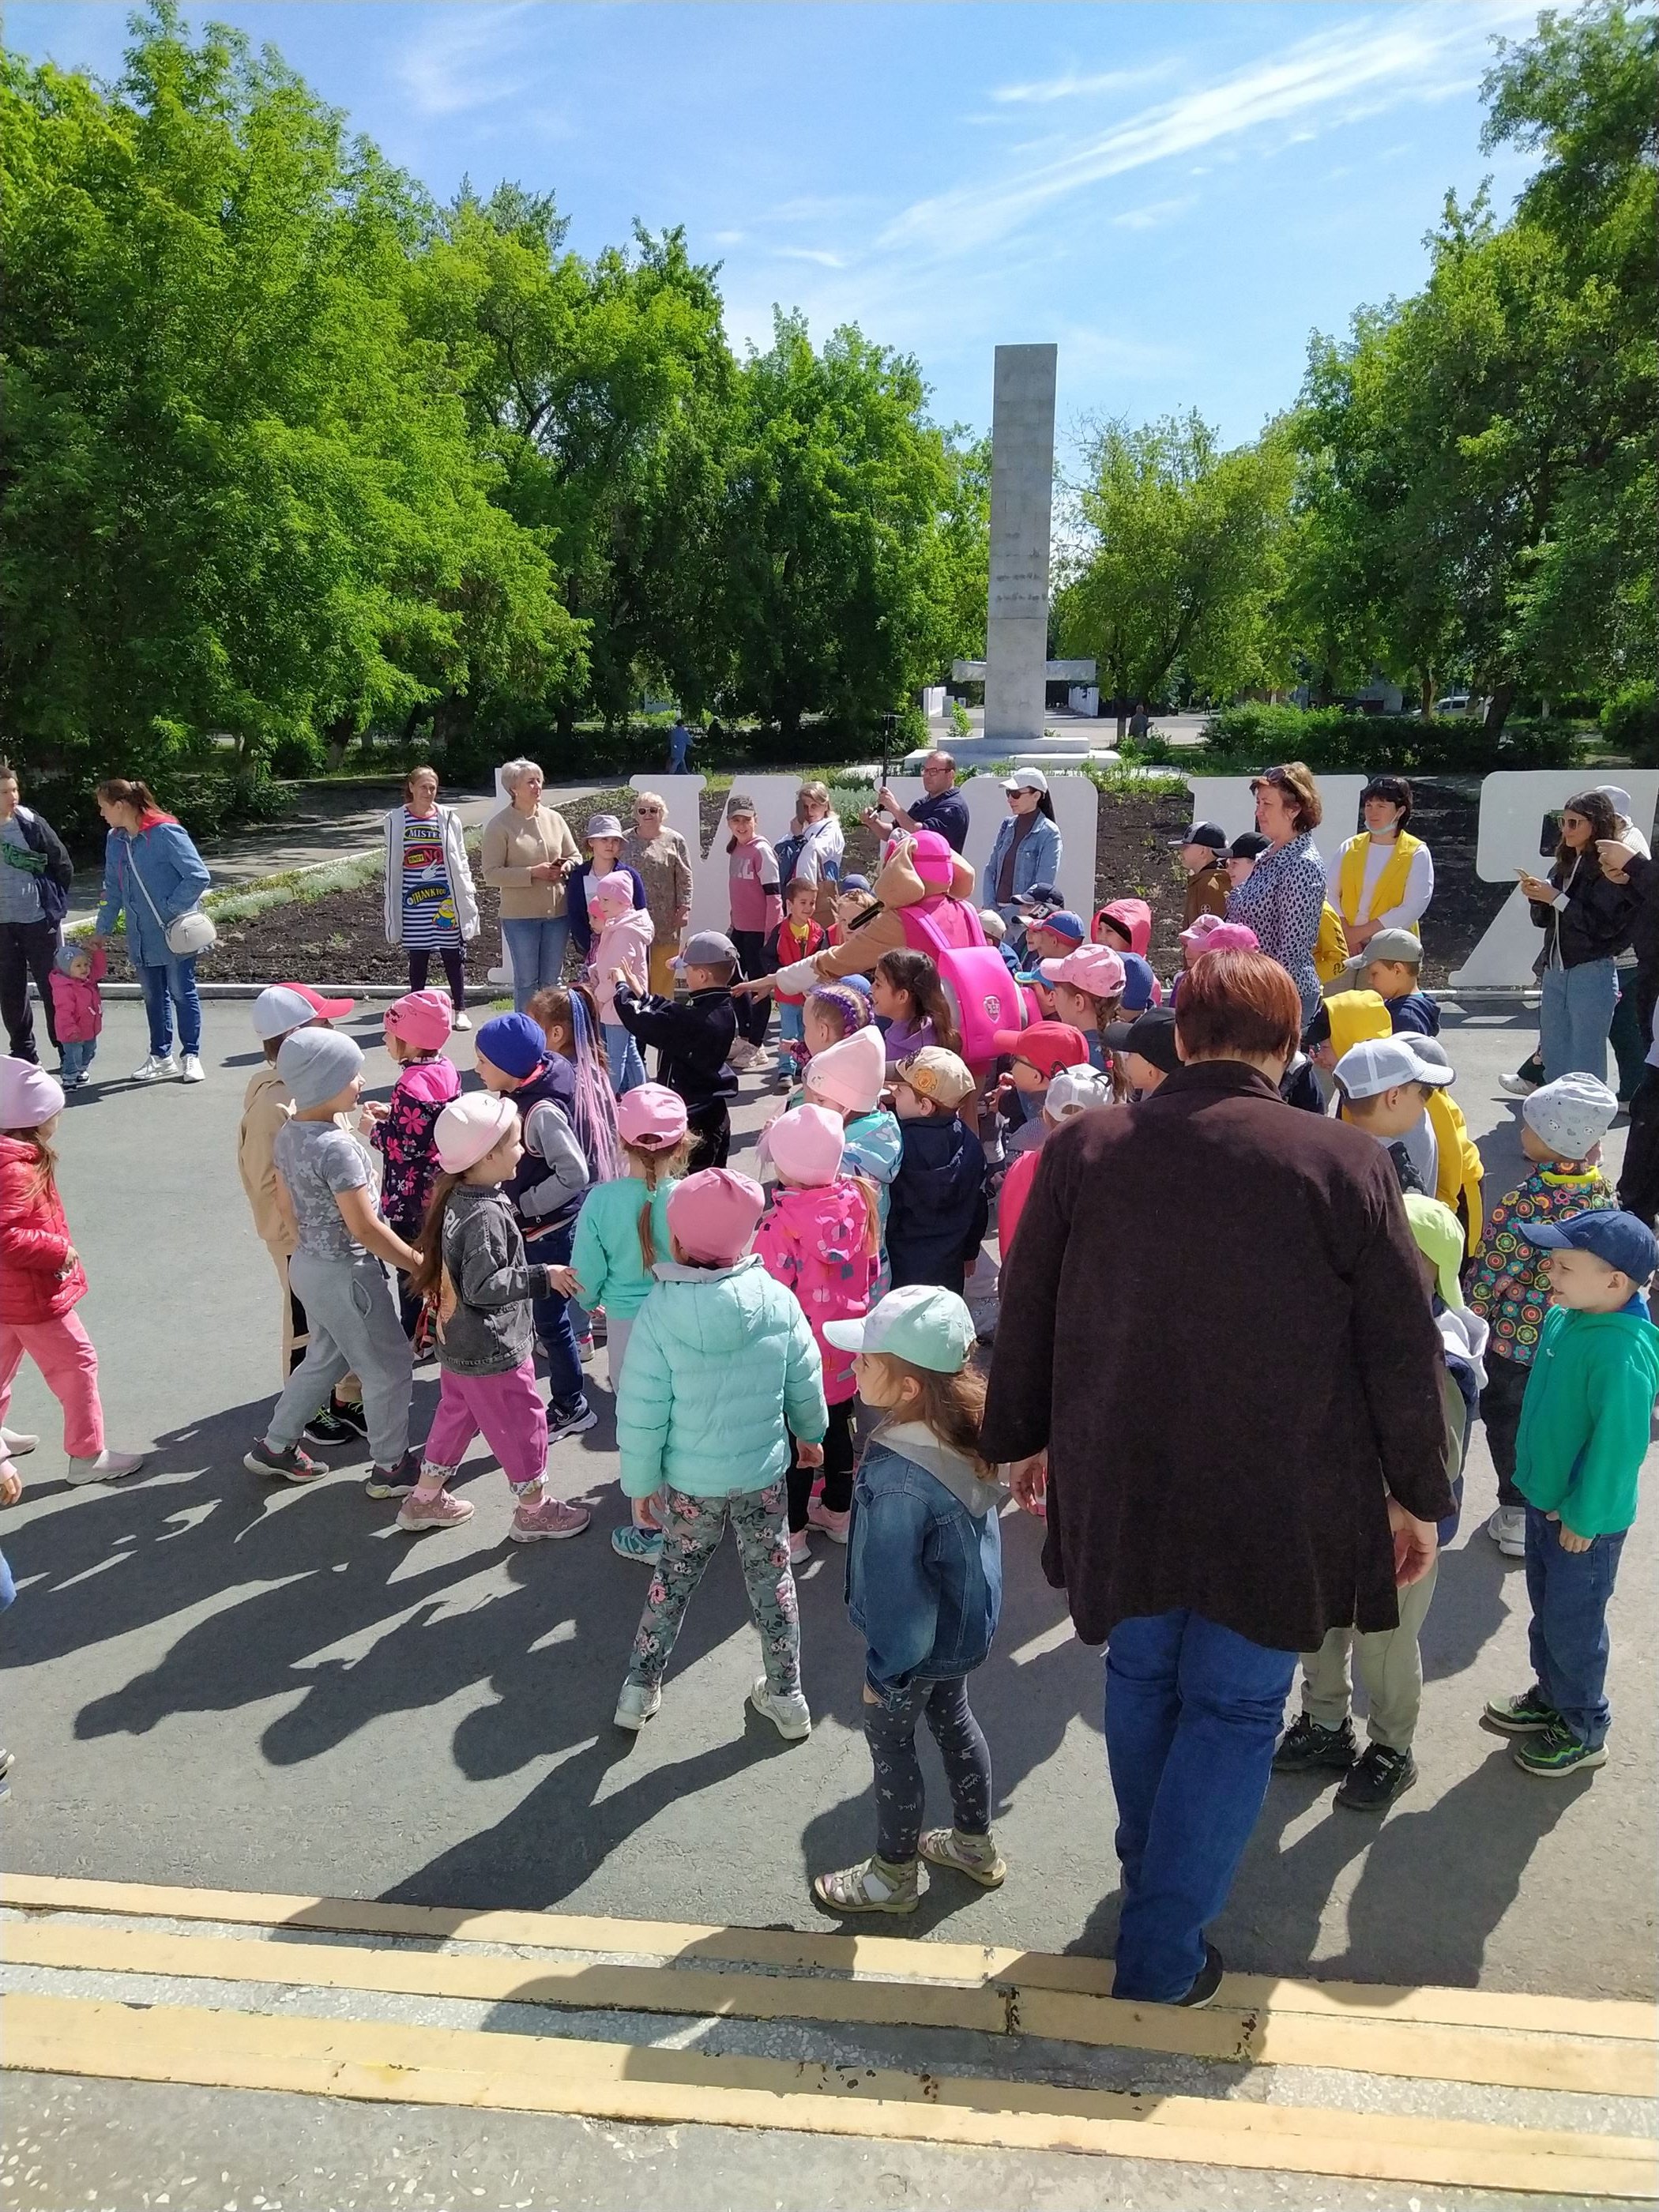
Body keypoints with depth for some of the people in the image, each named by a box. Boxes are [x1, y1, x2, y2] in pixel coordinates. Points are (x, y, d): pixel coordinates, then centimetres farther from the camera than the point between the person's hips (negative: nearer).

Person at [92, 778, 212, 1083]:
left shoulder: (165, 833, -16)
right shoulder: (115, 840, 6)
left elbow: (199, 876, -17)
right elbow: (112, 889, 15)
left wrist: (172, 909, -16)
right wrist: (103, 929, 16)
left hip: (175, 934, -7)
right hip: (142, 937, 7)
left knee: (182, 992, 3)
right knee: (153, 995, 13)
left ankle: (191, 1056, 13)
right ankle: (161, 1057, 23)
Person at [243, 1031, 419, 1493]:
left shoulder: (288, 1134, 0)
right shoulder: (336, 1147, -27)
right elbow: (365, 1227, -25)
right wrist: (421, 1264, -17)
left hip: (308, 1265, 9)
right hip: (345, 1273, -9)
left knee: (325, 1358, 27)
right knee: (389, 1368, 8)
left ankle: (274, 1447, 37)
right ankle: (390, 1468, 22)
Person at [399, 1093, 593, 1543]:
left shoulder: (457, 1197, 0)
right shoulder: (486, 1215, -29)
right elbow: (483, 1286, -31)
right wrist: (542, 1277, -27)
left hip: (459, 1345, 9)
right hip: (493, 1352, -9)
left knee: (456, 1416, 25)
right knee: (522, 1424, 9)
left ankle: (425, 1499, 40)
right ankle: (534, 1510, 26)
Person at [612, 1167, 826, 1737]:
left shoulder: (660, 1311, -21)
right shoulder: (777, 1299, -14)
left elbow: (642, 1413, -15)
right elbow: (806, 1382, -2)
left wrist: (640, 1481, -1)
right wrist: (810, 1432, 17)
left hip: (690, 1482, -1)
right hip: (764, 1472, 1)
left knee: (674, 1577, 20)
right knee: (771, 1577, 19)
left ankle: (641, 1688, 34)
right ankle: (785, 1695, 32)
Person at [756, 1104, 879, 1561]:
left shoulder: (782, 1222, -26)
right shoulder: (856, 1200, -10)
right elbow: (870, 1270, 3)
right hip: (845, 1352, 6)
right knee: (837, 1429, 22)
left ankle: (792, 1531, 24)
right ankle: (838, 1512, 40)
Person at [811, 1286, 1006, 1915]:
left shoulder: (899, 1479, -38)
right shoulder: (966, 1433, -13)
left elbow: (893, 1586, -27)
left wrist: (885, 1671, -12)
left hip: (919, 1639, -7)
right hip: (965, 1624, 8)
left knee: (889, 1741, 15)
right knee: (953, 1720, 27)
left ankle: (893, 1875, 37)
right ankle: (976, 1845, 48)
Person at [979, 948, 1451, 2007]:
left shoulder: (1082, 1148, -6)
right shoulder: (1344, 1162, -12)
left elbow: (1027, 1313, 3)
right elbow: (1404, 1349, -6)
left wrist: (1026, 1436, 18)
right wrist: (1418, 1494, 8)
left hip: (1120, 1483, 3)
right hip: (1279, 1503, -3)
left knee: (1143, 1677, 24)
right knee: (1235, 1709, 13)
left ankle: (1151, 1876, 45)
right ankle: (1166, 1951, 18)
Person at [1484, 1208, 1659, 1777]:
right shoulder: (1564, 1317, -5)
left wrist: (1583, 1517, -18)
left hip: (1586, 1518, -8)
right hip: (1544, 1497, 8)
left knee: (1573, 1624, 9)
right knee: (1546, 1607, 24)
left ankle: (1583, 1732, 29)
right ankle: (1550, 1696, 44)